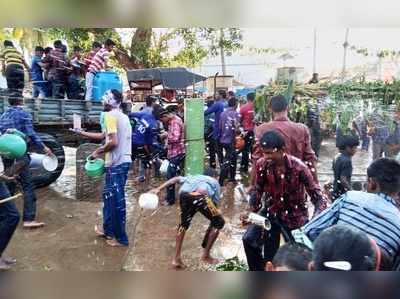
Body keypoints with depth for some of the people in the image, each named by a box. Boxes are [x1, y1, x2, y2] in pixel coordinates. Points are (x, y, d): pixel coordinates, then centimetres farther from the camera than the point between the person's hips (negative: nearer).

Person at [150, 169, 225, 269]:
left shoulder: (193, 177, 42)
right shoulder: (214, 182, 38)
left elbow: (176, 179, 25)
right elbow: (216, 203, 34)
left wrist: (159, 189, 18)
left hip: (184, 195, 4)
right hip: (199, 196, -3)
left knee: (184, 223, 30)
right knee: (218, 222, 21)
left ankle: (177, 258, 29)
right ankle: (206, 255, 25)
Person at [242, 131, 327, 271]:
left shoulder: (299, 168, -25)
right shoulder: (261, 164, -14)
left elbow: (319, 198, -21)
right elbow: (257, 190, 1)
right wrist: (251, 212, -13)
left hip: (294, 215, -3)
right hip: (271, 211, 3)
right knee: (249, 240, -10)